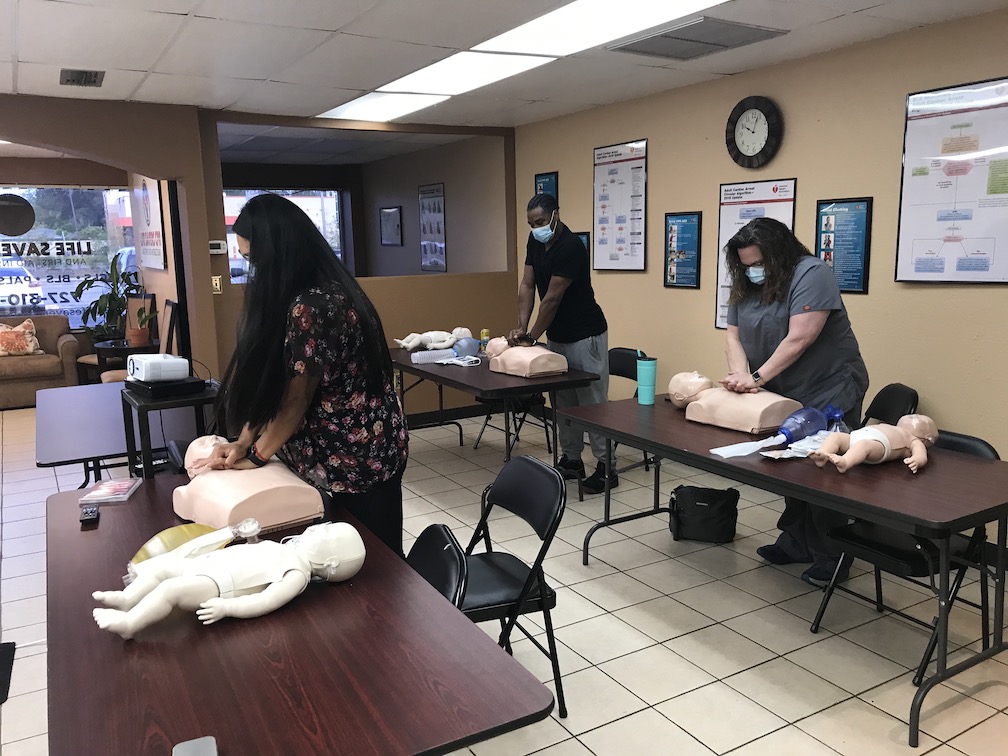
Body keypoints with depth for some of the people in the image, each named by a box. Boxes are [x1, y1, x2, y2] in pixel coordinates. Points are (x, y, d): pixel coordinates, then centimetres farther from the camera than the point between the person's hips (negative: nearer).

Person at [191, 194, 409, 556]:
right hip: (334, 454, 9)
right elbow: (271, 380, 7)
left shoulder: (312, 307, -27)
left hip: (358, 459, -9)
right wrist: (244, 441, 0)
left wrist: (253, 455, -7)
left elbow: (296, 400, -20)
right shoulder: (319, 293, 4)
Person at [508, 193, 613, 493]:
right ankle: (571, 459, 24)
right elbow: (527, 285, 1)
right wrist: (521, 327, -10)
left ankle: (606, 466, 4)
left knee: (592, 400, -4)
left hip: (585, 335, -8)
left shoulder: (571, 246, -23)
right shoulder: (535, 241, 2)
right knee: (564, 400, 13)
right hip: (557, 335, 8)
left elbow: (552, 298, -22)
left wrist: (531, 337, -16)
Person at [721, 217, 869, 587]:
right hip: (784, 396, 7)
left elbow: (798, 339, -25)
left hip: (829, 393, -7)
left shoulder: (811, 274, -18)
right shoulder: (746, 287, 4)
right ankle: (795, 542, 26)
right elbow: (733, 336, 1)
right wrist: (740, 375, -17)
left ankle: (830, 557, 12)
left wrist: (757, 377, -23)